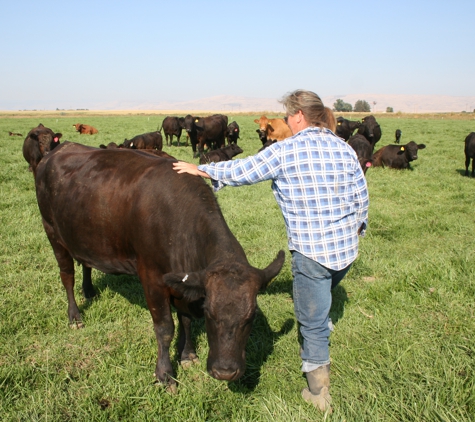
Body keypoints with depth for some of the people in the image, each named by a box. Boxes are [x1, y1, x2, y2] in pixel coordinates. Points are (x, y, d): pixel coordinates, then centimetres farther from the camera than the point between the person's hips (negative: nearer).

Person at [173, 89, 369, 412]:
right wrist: (359, 226, 28)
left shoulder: (285, 151, -11)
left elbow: (242, 170, -5)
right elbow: (361, 196, 9)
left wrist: (202, 170, 7)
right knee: (322, 296, 32)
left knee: (312, 321, 7)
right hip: (347, 249, 6)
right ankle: (322, 354, 49)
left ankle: (318, 391, 17)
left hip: (311, 252, -6)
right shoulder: (344, 148, 4)